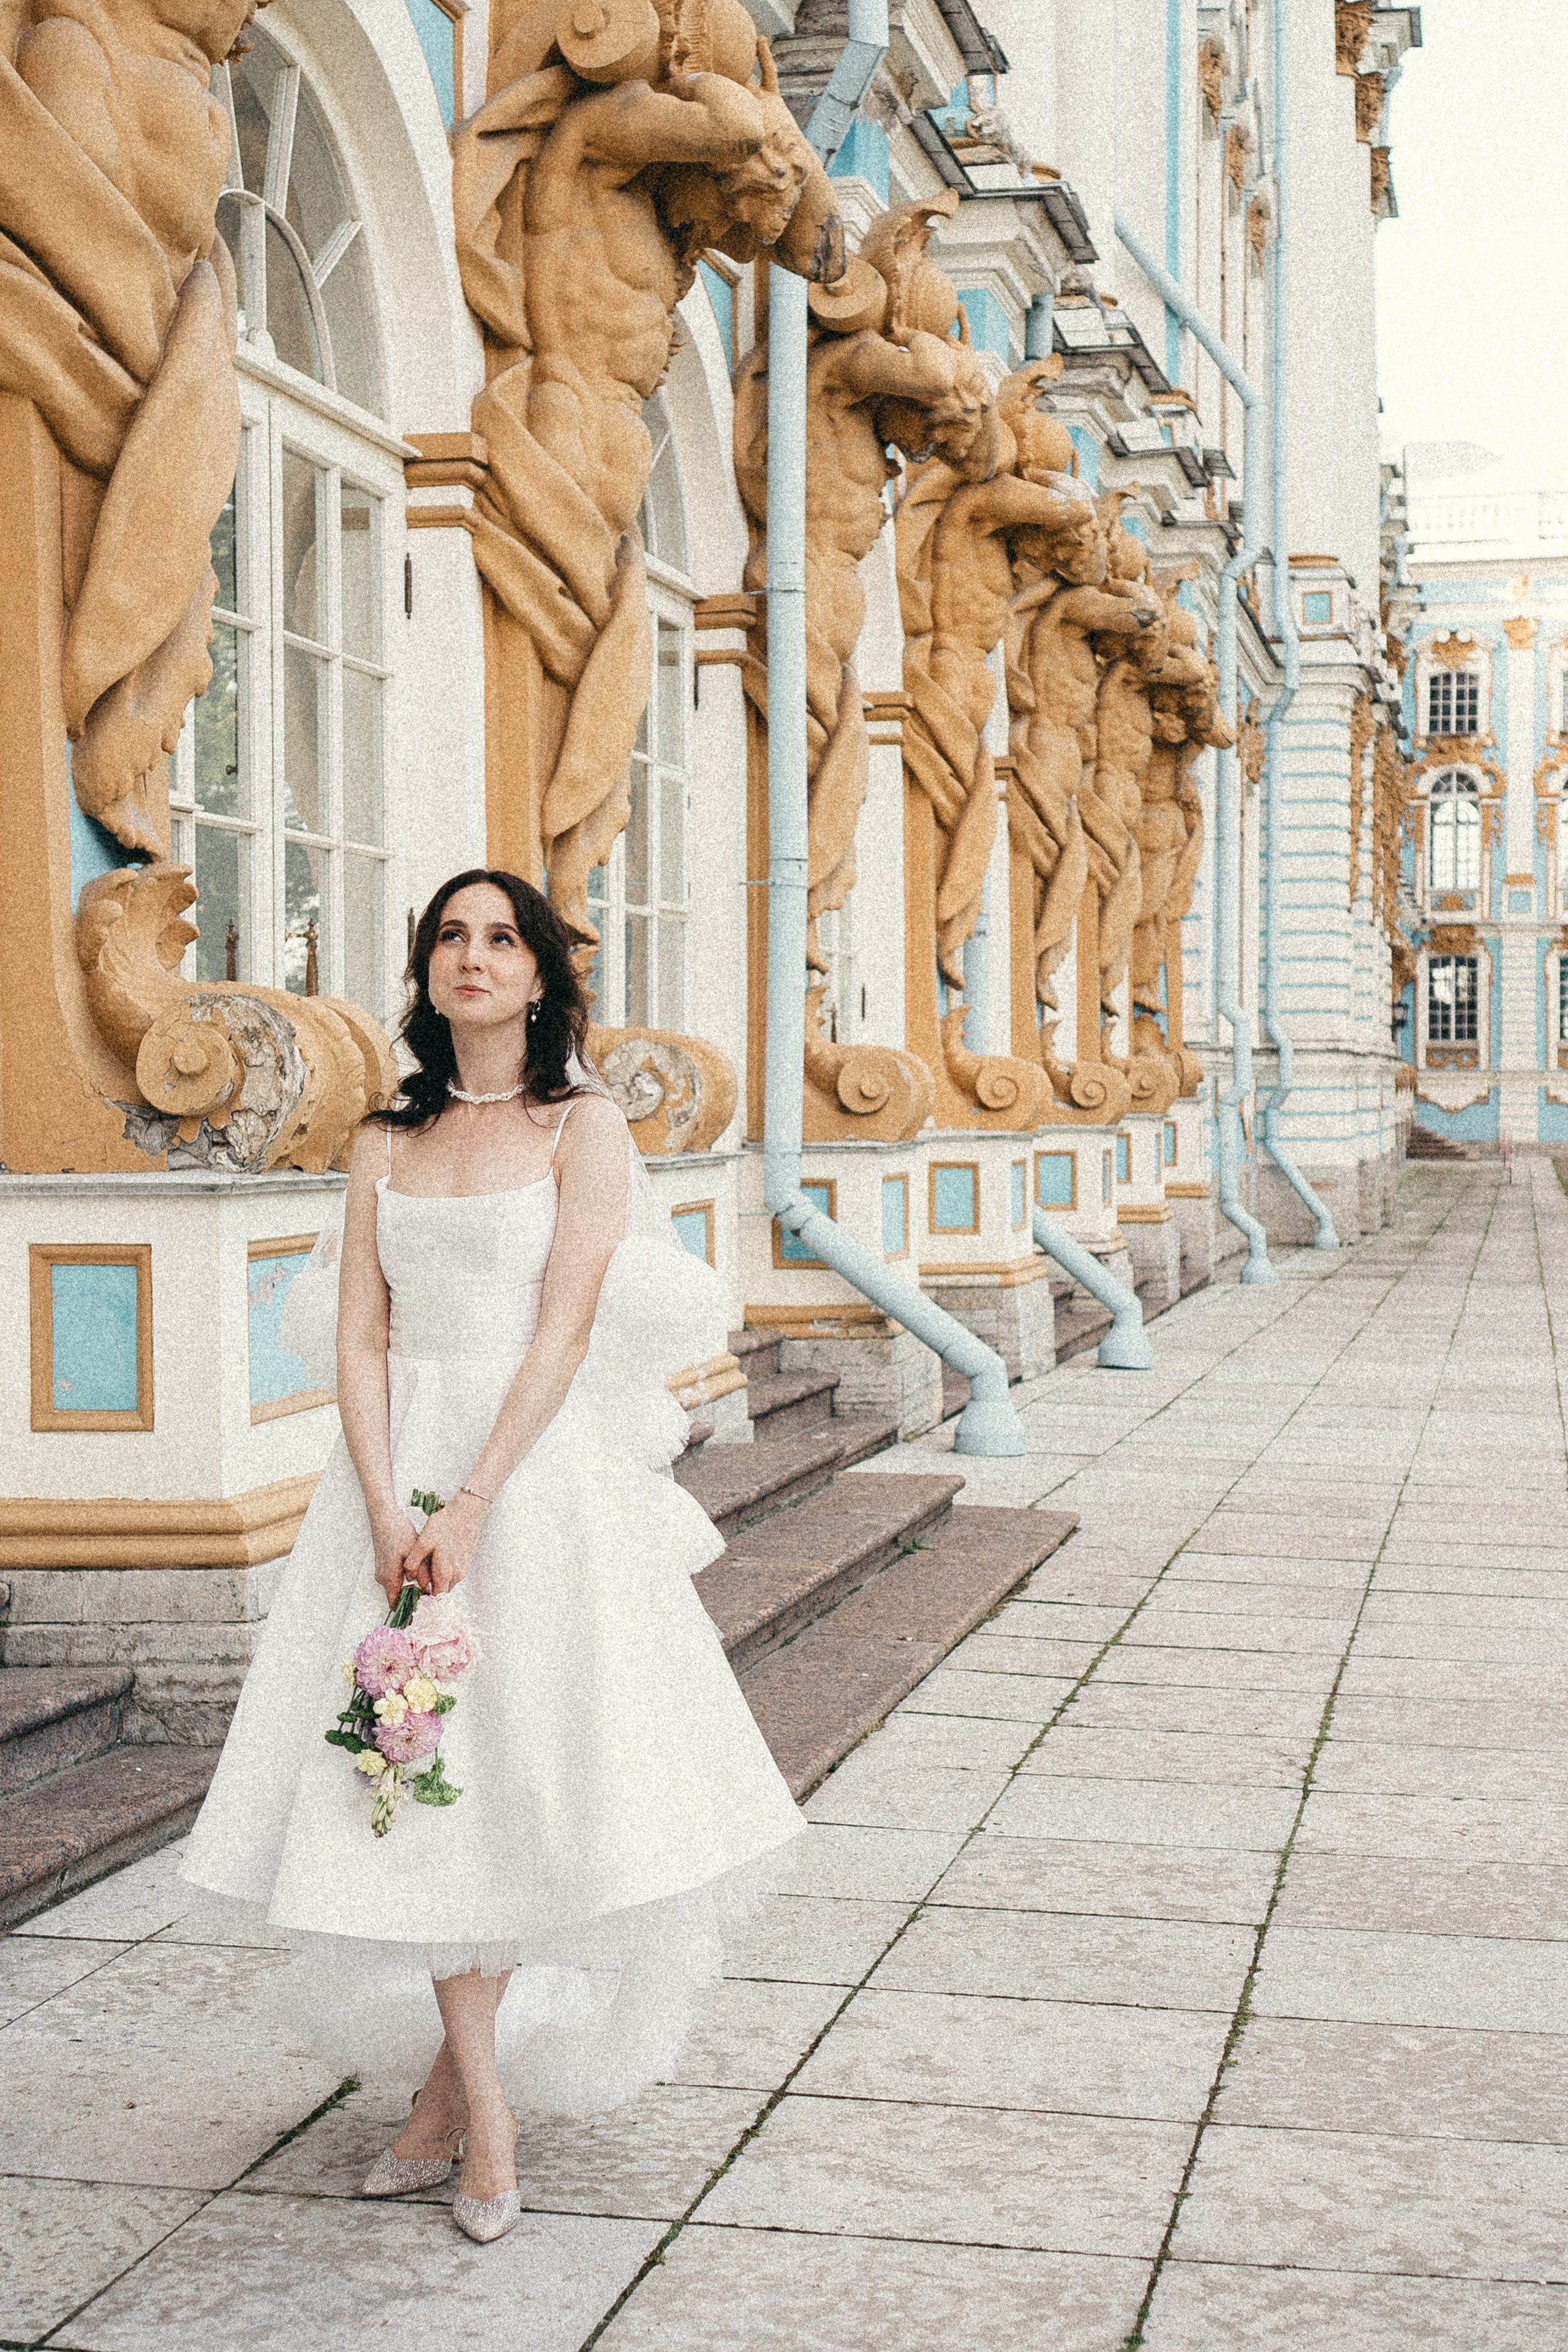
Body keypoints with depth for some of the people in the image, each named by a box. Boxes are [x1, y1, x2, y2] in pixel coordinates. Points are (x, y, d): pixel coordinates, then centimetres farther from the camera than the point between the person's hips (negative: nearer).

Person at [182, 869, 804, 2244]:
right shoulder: (390, 1145, 11)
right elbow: (360, 1337, 4)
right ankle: (483, 2113, 6)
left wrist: (471, 1507, -18)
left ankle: (453, 2080, 15)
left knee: (524, 1759, -2)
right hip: (398, 1466, 3)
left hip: (540, 1467, -3)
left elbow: (565, 1332, -10)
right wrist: (385, 1510, -11)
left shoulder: (583, 1126, -1)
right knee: (414, 1776, -1)